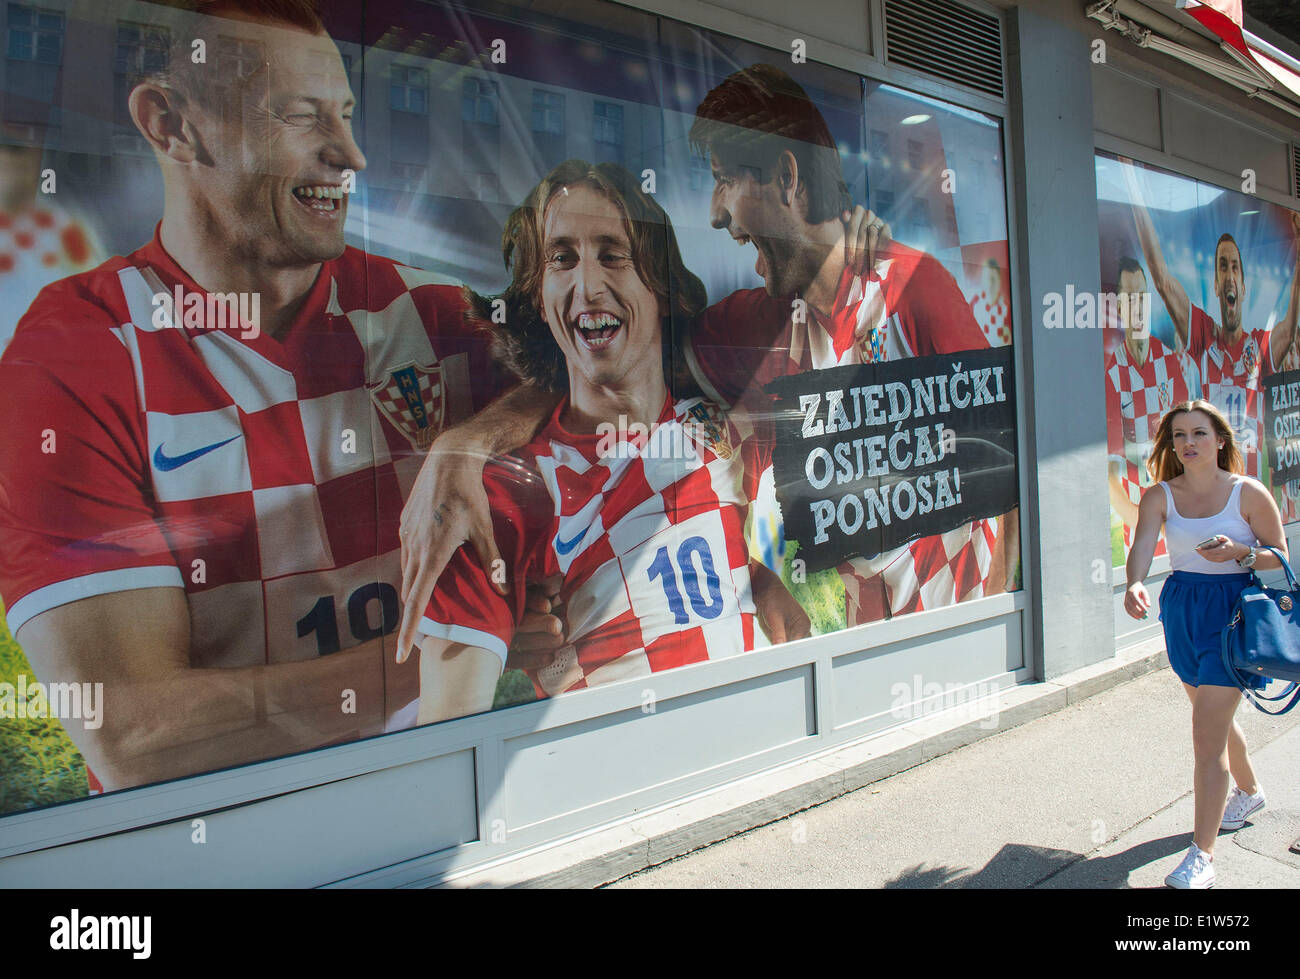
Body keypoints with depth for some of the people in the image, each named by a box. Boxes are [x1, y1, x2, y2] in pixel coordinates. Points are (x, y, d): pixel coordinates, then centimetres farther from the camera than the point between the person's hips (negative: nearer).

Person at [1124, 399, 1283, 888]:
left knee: (1207, 734, -9)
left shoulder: (1249, 493, -8)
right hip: (1181, 611, 4)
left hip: (1233, 612, -4)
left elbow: (1279, 555, 0)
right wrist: (1134, 584, -38)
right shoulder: (1159, 496, -1)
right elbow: (1142, 546, -17)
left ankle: (1202, 855, -1)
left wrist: (1239, 553, -21)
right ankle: (1249, 790, 52)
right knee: (1215, 718, 23)